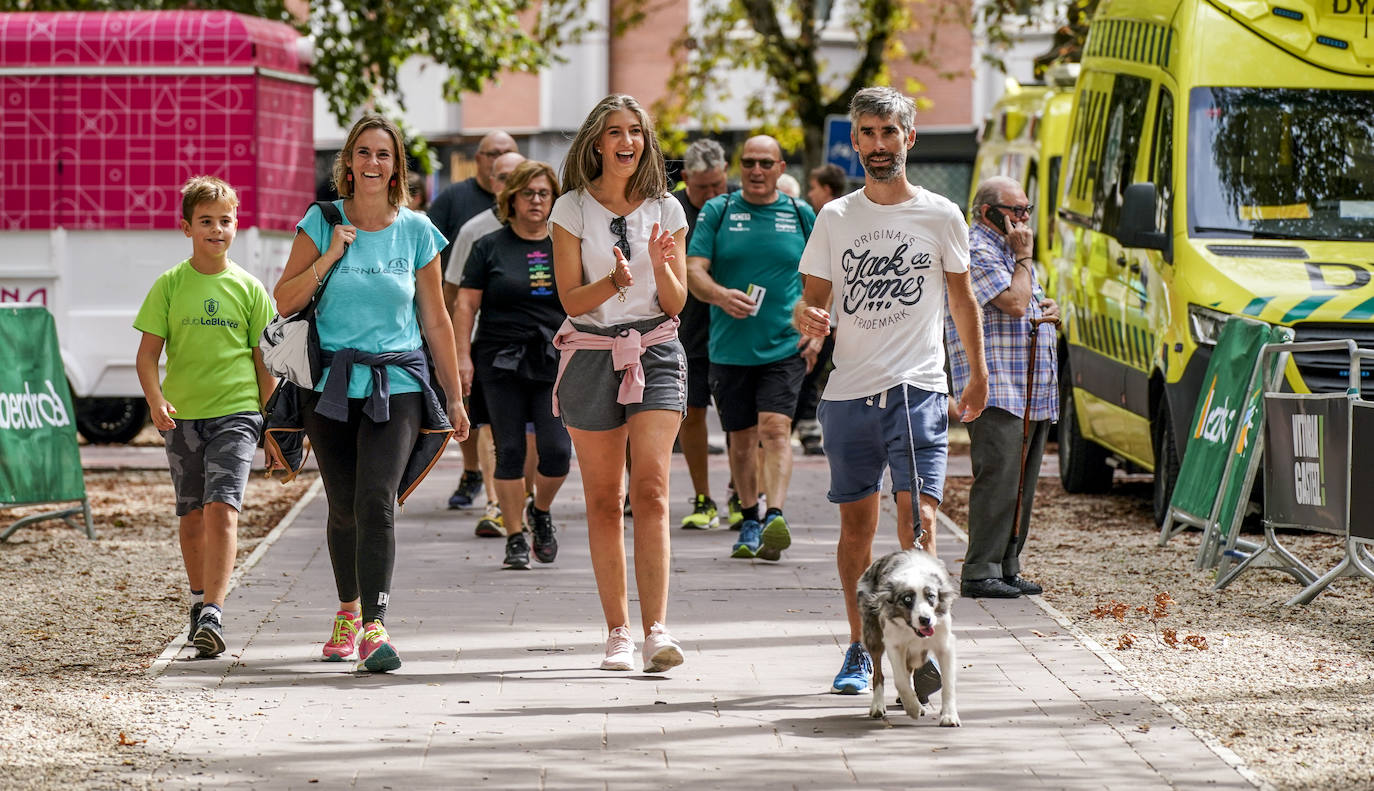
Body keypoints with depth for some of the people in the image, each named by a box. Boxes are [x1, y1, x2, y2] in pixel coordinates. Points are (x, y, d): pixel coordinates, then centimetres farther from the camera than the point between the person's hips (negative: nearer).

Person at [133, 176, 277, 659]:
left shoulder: (248, 288, 3)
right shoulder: (170, 285, 3)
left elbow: (264, 360, 8)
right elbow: (148, 353, 0)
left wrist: (273, 423, 7)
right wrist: (156, 400, -17)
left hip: (236, 412, -2)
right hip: (182, 415, 2)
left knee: (222, 509, -16)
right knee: (192, 515, 11)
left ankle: (212, 615, -21)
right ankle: (200, 599, 30)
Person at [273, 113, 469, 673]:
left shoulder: (416, 232, 4)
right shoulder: (323, 223, 3)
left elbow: (435, 319, 10)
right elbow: (285, 301, -1)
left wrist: (455, 397, 11)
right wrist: (331, 256, -13)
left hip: (397, 386, -1)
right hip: (332, 384, 1)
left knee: (375, 501, -18)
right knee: (344, 508, 9)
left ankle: (374, 627, -23)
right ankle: (348, 611, 33)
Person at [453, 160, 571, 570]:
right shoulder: (490, 247, 4)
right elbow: (466, 305, 3)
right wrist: (463, 356, -5)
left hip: (555, 363, 1)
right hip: (502, 363, -1)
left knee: (557, 450, -8)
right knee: (510, 451, 0)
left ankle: (540, 512, 20)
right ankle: (515, 536, 9)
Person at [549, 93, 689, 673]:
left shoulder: (665, 210, 5)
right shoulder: (572, 209, 1)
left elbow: (676, 303, 6)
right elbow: (572, 299, -4)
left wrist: (660, 266, -15)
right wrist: (616, 281, -22)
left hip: (655, 353, 0)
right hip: (591, 356, 0)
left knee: (651, 490, -14)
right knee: (603, 501, 3)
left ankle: (656, 630, -19)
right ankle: (618, 633, 11)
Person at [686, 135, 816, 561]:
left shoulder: (801, 215, 7)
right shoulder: (717, 211, 4)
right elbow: (693, 270, -3)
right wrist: (720, 295, -24)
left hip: (785, 346, -1)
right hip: (730, 347, 1)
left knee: (775, 428, -16)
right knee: (741, 438, 8)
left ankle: (775, 518, -26)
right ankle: (750, 523, 22)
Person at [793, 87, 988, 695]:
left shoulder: (941, 217, 5)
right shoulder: (835, 219, 8)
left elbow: (961, 297, 17)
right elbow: (811, 299, 10)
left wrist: (977, 373, 21)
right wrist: (807, 319, -14)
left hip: (917, 390, -2)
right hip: (848, 393, 2)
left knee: (916, 520, -15)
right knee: (856, 525, 8)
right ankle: (860, 648, 19)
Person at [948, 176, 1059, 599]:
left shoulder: (1006, 249, 22)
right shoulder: (977, 252, -10)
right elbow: (1014, 302, -20)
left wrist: (1048, 307, 10)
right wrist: (1024, 257, -7)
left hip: (1034, 395, 10)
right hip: (997, 390, -10)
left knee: (1021, 485, 9)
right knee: (997, 477, -14)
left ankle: (1007, 567, 14)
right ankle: (980, 573, -14)